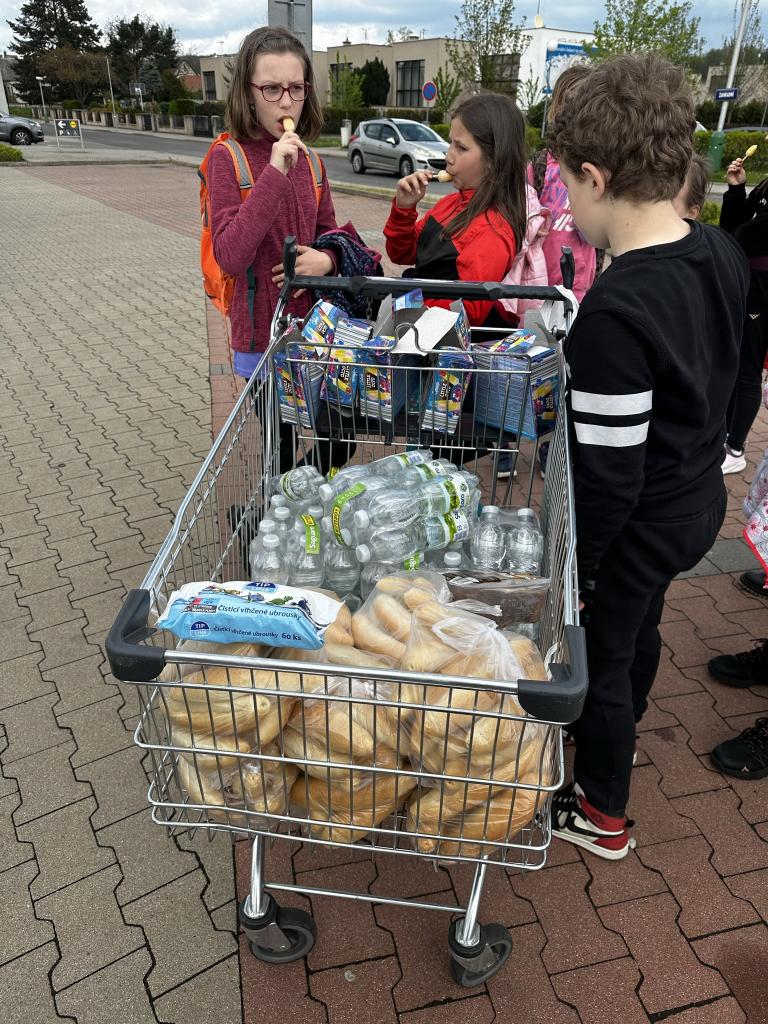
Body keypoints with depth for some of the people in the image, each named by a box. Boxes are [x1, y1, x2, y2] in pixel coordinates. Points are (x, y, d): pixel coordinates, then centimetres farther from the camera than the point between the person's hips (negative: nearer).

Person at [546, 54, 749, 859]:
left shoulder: (613, 312, -32)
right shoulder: (722, 255, -5)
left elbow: (608, 474, -28)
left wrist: (572, 566, -15)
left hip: (639, 524, -8)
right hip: (699, 499, 8)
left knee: (599, 654, 14)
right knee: (640, 626, 29)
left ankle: (601, 815, 39)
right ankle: (615, 732, 59)